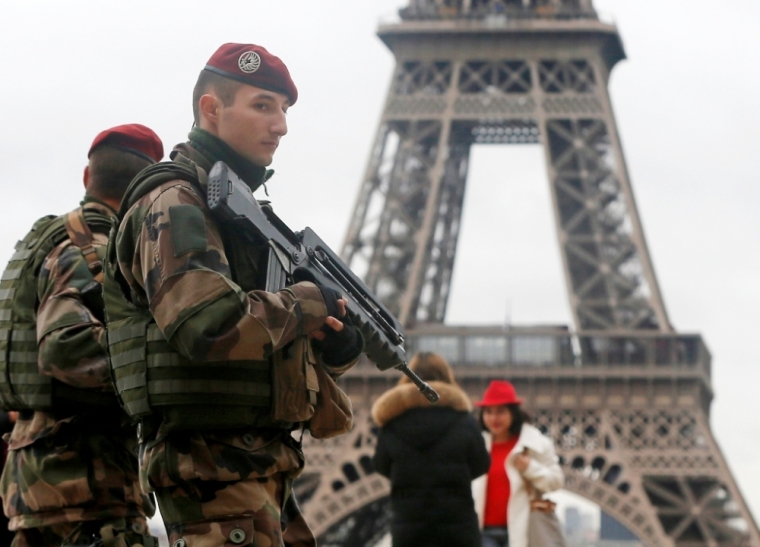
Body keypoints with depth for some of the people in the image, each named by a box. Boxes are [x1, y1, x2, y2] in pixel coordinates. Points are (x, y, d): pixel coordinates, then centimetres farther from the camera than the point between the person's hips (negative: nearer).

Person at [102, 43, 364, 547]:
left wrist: (338, 342, -2)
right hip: (214, 473, -10)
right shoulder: (172, 204, -10)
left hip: (266, 473, 10)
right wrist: (307, 304, -11)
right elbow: (209, 325, -27)